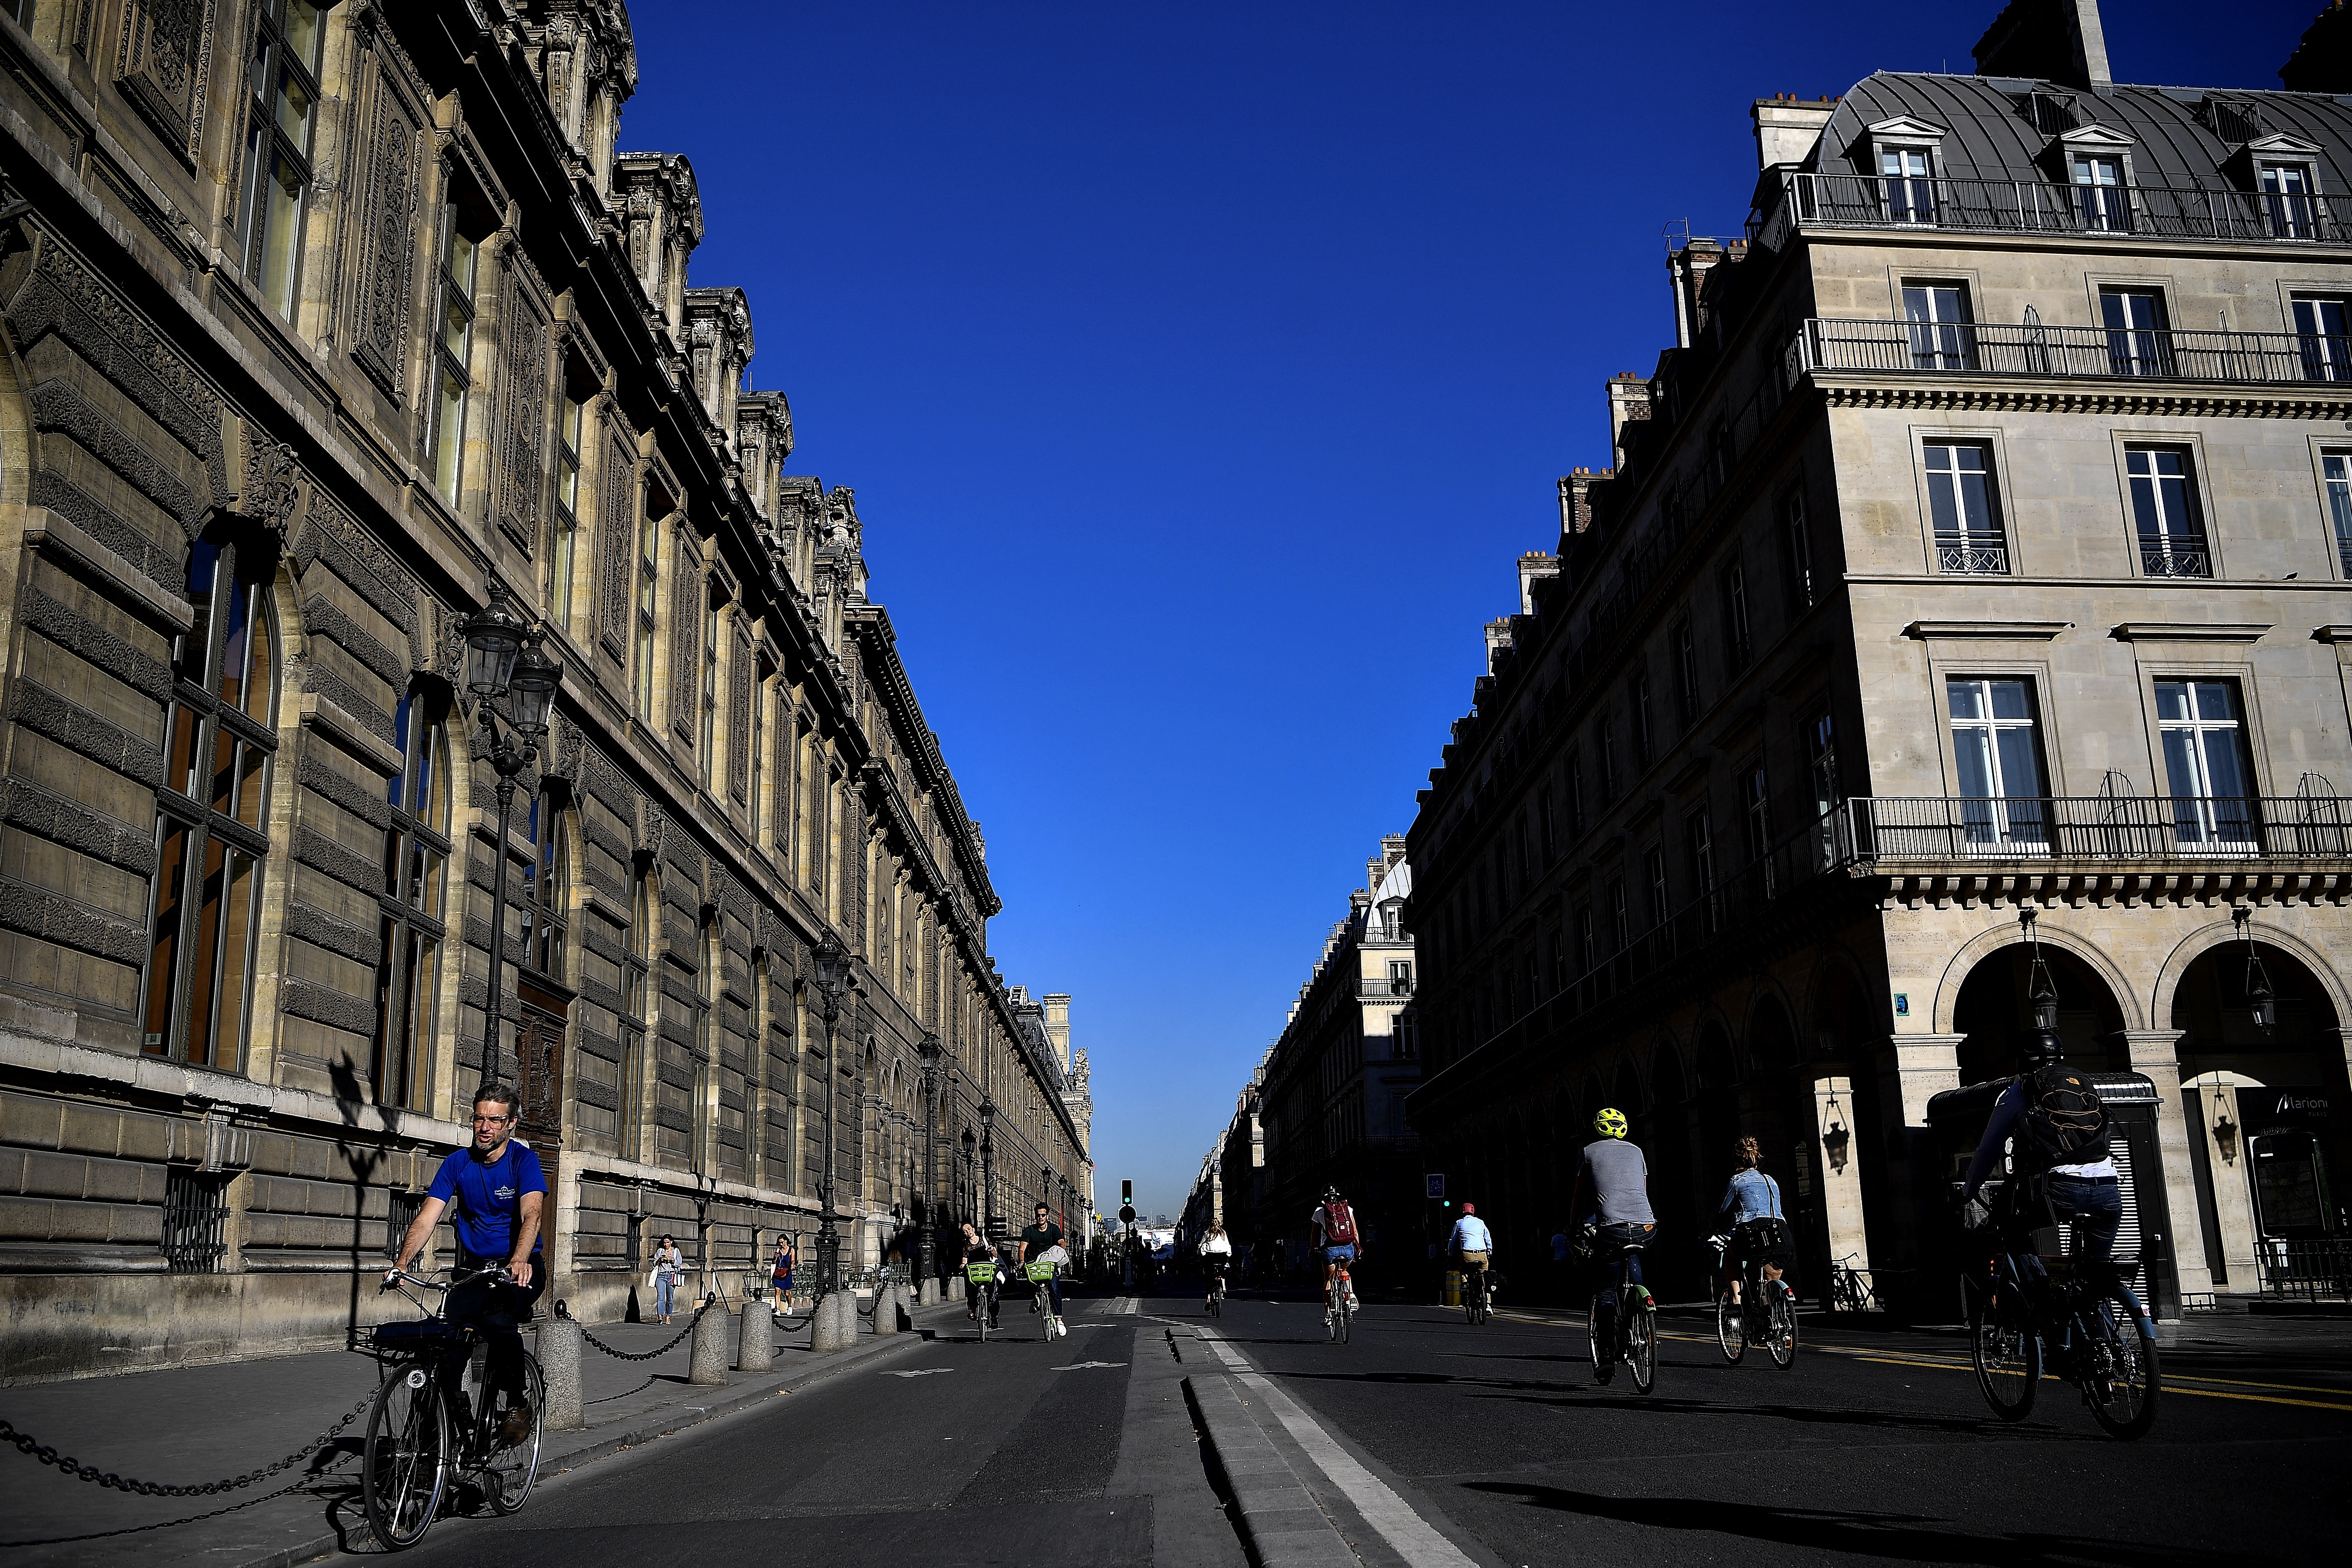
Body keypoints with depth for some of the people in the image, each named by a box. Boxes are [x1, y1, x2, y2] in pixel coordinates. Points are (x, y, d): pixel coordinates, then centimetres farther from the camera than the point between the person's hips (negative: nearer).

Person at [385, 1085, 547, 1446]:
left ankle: (517, 1403, -9)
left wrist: (519, 1261, -44)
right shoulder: (457, 1162, 1)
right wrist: (402, 1262, -25)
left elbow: (531, 1215, -25)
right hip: (474, 1268, 4)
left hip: (520, 1267, -3)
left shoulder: (524, 1159, -10)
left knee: (498, 1320, -30)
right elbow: (427, 1216, -8)